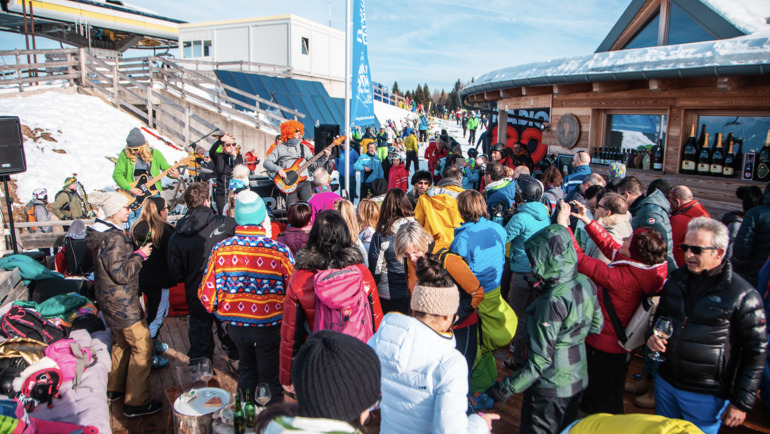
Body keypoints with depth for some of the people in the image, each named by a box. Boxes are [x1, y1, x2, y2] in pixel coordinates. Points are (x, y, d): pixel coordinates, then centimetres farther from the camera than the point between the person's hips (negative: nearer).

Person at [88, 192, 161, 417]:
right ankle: (136, 403, 1)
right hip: (121, 302, -11)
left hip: (109, 299, 11)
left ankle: (115, 388, 40)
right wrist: (140, 255, -16)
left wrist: (135, 253, 10)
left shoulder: (102, 233, 9)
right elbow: (121, 274, -26)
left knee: (122, 342, 25)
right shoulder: (114, 237, -24)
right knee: (142, 346, -5)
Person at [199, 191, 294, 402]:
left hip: (235, 326, 4)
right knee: (270, 378, 16)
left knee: (246, 369, 28)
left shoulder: (220, 250, -11)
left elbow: (206, 296, -6)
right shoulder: (280, 251, -20)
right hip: (269, 327, -4)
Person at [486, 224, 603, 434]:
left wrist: (504, 389, -24)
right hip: (578, 381, 7)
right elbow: (597, 326, 7)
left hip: (550, 389, -7)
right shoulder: (585, 283, -8)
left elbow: (540, 360, -29)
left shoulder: (552, 302, -31)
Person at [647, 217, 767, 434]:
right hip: (665, 383, 5)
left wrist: (742, 402, -10)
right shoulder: (676, 279, 3)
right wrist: (653, 335, -4)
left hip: (706, 396, -5)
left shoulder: (743, 296, -13)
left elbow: (755, 351, -10)